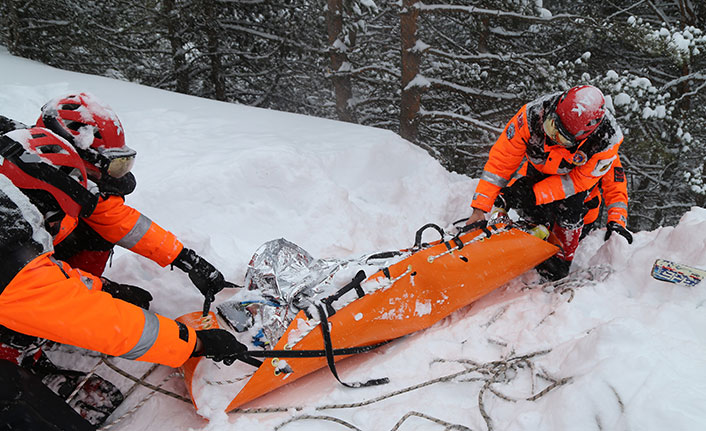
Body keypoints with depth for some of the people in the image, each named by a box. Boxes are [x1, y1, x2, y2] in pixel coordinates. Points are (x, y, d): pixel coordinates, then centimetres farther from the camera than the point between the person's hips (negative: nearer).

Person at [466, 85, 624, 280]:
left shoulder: (607, 140, -38)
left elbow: (578, 180, -25)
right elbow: (501, 160, -31)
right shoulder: (533, 114, -38)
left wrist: (533, 195, -36)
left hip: (580, 170, -1)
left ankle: (563, 257, 9)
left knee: (566, 209, -17)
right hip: (539, 165, 1)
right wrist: (480, 208, -34)